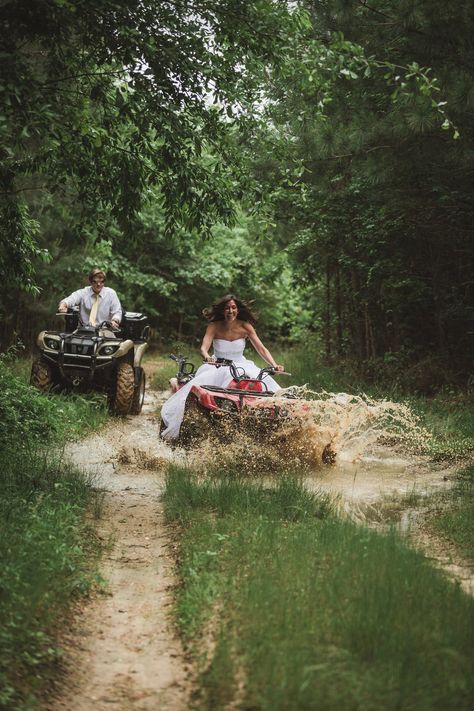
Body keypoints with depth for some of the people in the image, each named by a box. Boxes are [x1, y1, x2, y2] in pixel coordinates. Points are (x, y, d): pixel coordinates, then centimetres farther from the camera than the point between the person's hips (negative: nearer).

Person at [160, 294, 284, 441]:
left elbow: (261, 349, -11)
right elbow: (204, 348, -22)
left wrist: (274, 365, -28)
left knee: (265, 384, -24)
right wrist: (207, 357, -46)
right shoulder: (214, 327, -10)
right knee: (199, 387, -29)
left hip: (241, 366, 1)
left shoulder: (245, 327, -7)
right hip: (217, 367, -1)